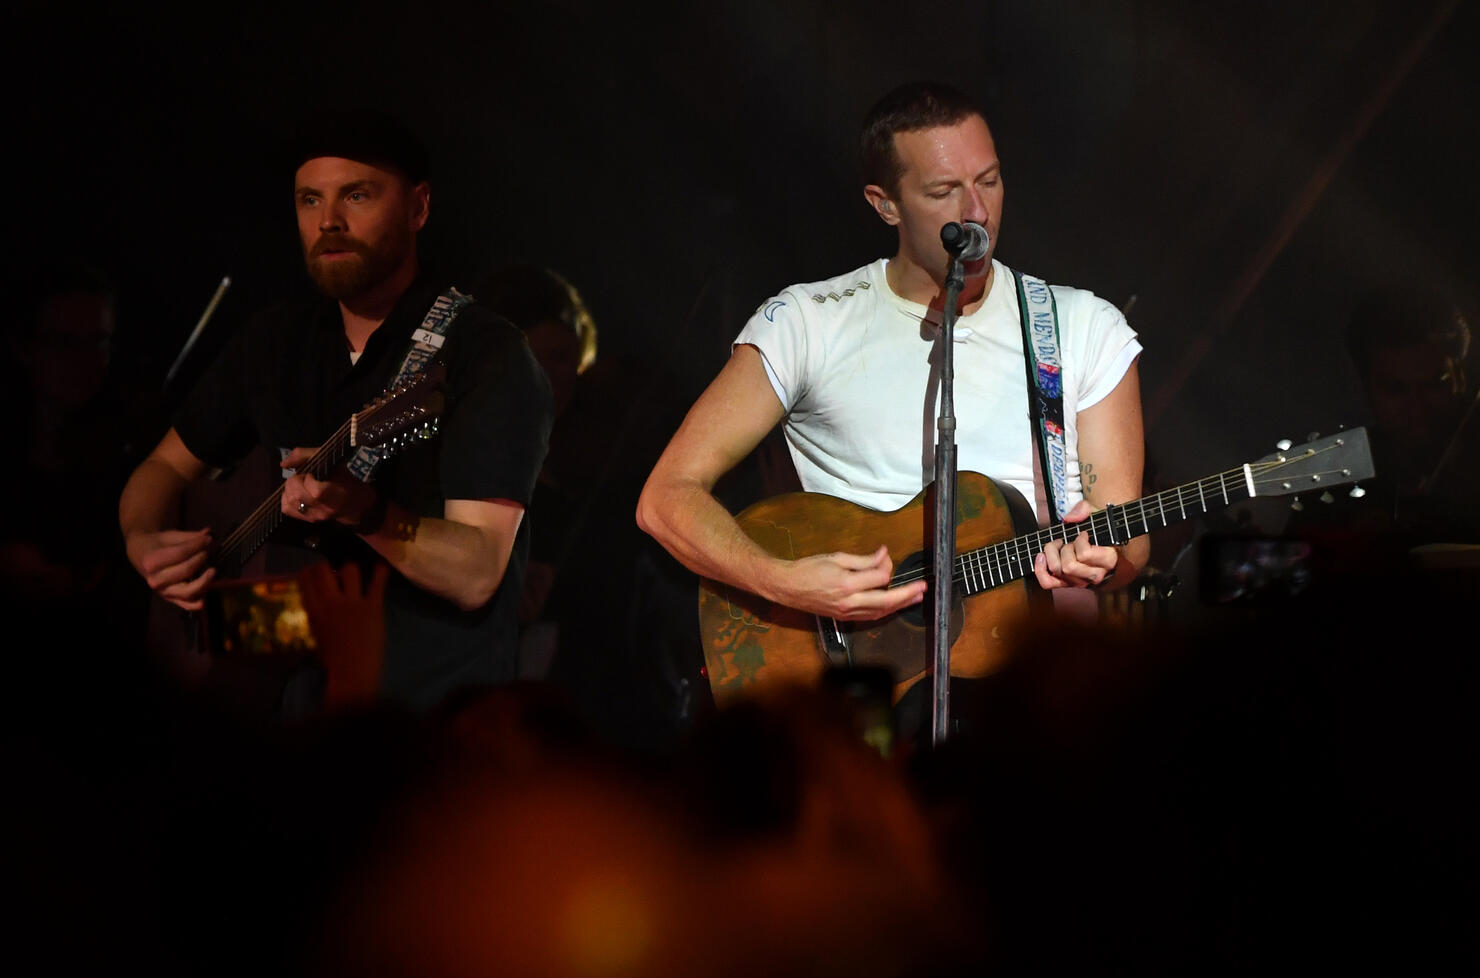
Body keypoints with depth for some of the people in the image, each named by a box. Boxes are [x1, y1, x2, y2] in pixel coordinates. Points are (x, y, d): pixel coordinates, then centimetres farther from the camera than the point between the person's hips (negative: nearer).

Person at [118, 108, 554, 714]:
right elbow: (167, 466, 26)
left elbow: (477, 573, -15)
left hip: (436, 722, -5)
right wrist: (142, 544, 4)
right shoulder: (274, 340, 13)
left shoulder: (487, 355, -7)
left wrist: (366, 513, -33)